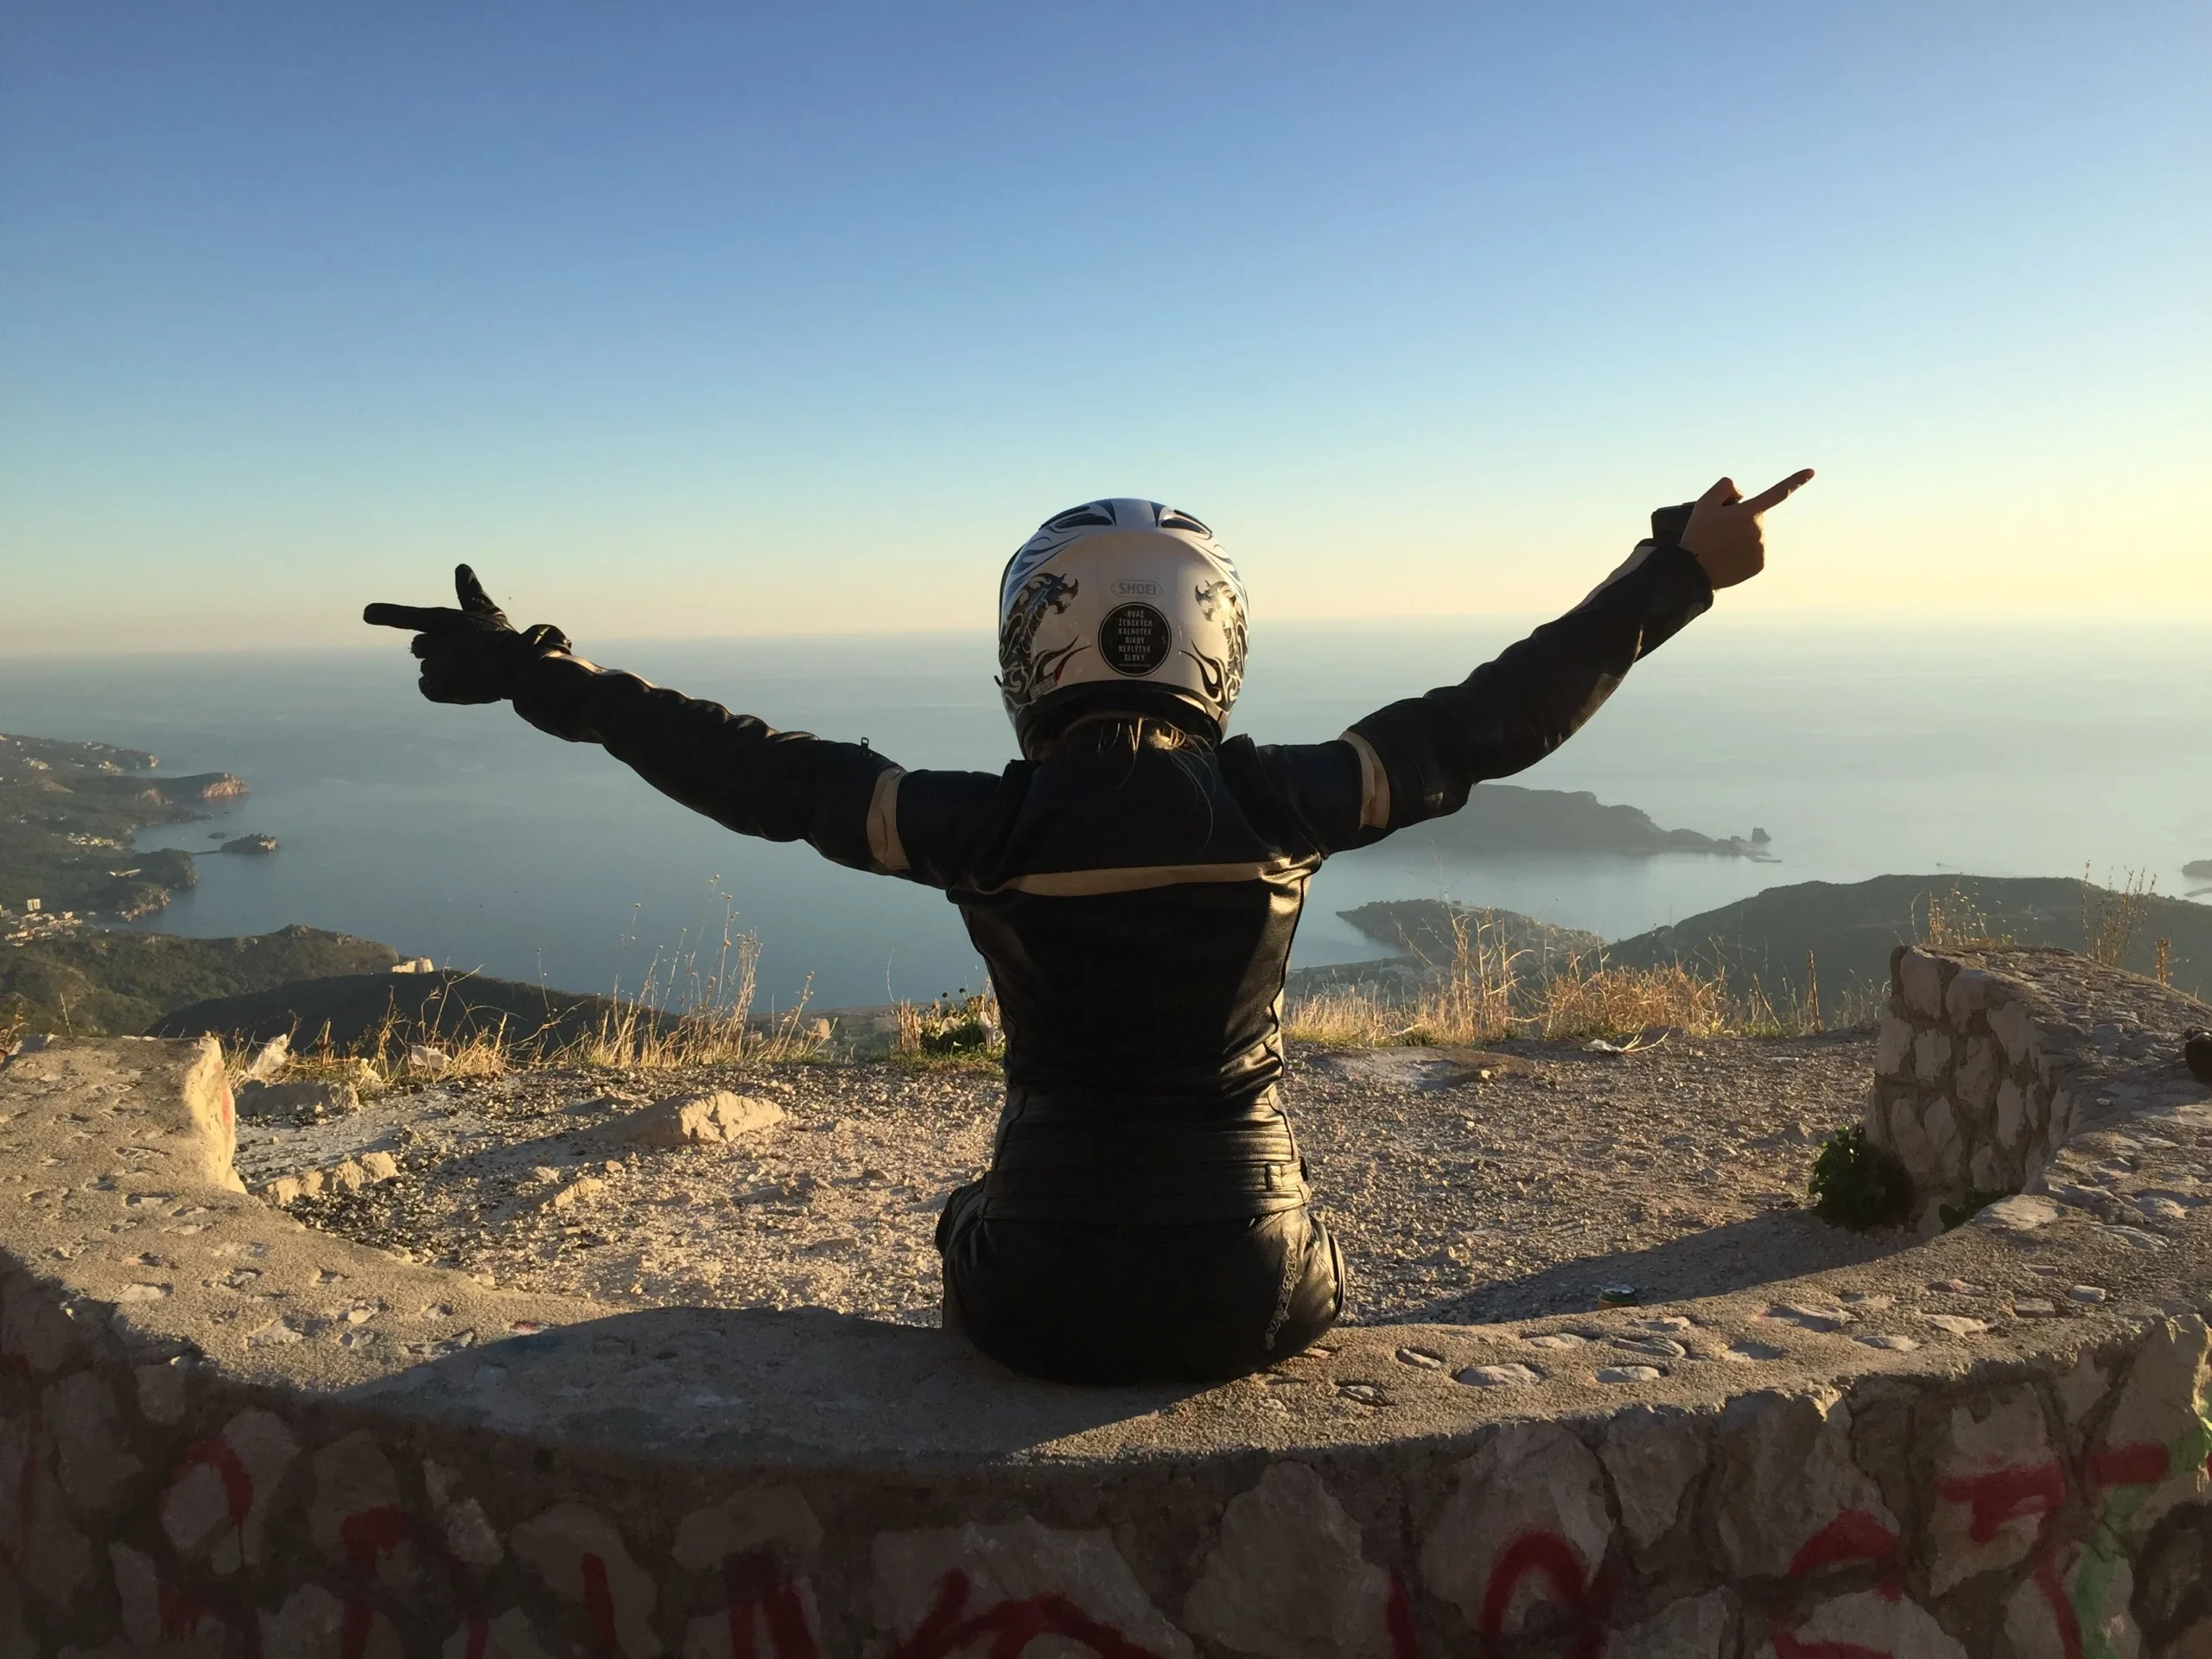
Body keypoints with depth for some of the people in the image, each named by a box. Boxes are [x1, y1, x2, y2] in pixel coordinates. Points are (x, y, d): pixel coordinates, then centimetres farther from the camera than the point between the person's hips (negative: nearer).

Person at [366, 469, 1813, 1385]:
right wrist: (1678, 571, 8)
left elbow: (762, 777, -8)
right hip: (1254, 1297, 1)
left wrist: (540, 676, 2)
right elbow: (1492, 722, -4)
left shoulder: (997, 827, -14)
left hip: (1053, 1308, 0)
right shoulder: (1278, 805, -12)